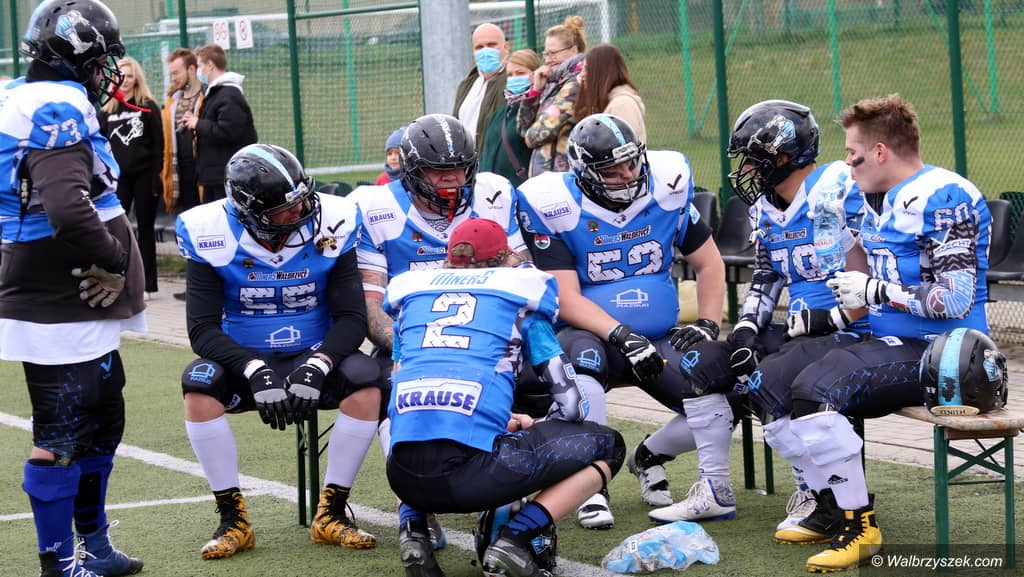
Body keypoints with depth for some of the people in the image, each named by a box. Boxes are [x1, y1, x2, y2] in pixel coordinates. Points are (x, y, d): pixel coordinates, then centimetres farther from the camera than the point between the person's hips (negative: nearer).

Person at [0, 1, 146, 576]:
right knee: (62, 439, -2)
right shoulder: (59, 109, -20)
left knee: (102, 421, 21)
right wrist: (113, 261, -18)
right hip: (61, 313, -11)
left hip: (78, 312, 11)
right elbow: (67, 208, -33)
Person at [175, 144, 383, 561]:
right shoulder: (211, 235, -15)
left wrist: (318, 367, -30)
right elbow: (203, 329, -17)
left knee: (366, 381, -30)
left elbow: (351, 318, -12)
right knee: (199, 384, -32)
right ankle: (232, 519, -18)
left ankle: (331, 514, -15)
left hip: (313, 357, 1)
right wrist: (255, 371, -33)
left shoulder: (331, 225, -13)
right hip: (244, 359, -1)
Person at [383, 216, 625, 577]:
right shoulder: (520, 295, 16)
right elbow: (571, 404, 15)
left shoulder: (410, 291, 24)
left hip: (403, 477, 4)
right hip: (473, 472, -4)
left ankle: (412, 531, 12)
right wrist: (531, 430, 37)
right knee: (608, 446, 18)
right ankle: (514, 540, -1)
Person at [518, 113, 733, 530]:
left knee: (709, 367, -23)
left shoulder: (667, 187, 0)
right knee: (583, 353, -38)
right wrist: (622, 335, -29)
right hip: (593, 335, -4)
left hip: (660, 339, 4)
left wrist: (707, 324, -5)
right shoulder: (555, 206, -11)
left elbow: (709, 264, 10)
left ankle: (650, 456, 6)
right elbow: (565, 298, -16)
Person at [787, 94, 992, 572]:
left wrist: (873, 290, -15)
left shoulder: (943, 198, -15)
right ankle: (828, 507, 18)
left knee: (816, 388, -28)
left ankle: (860, 527, -21)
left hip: (936, 353, -11)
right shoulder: (881, 201, 15)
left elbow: (954, 298, -23)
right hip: (894, 343, 11)